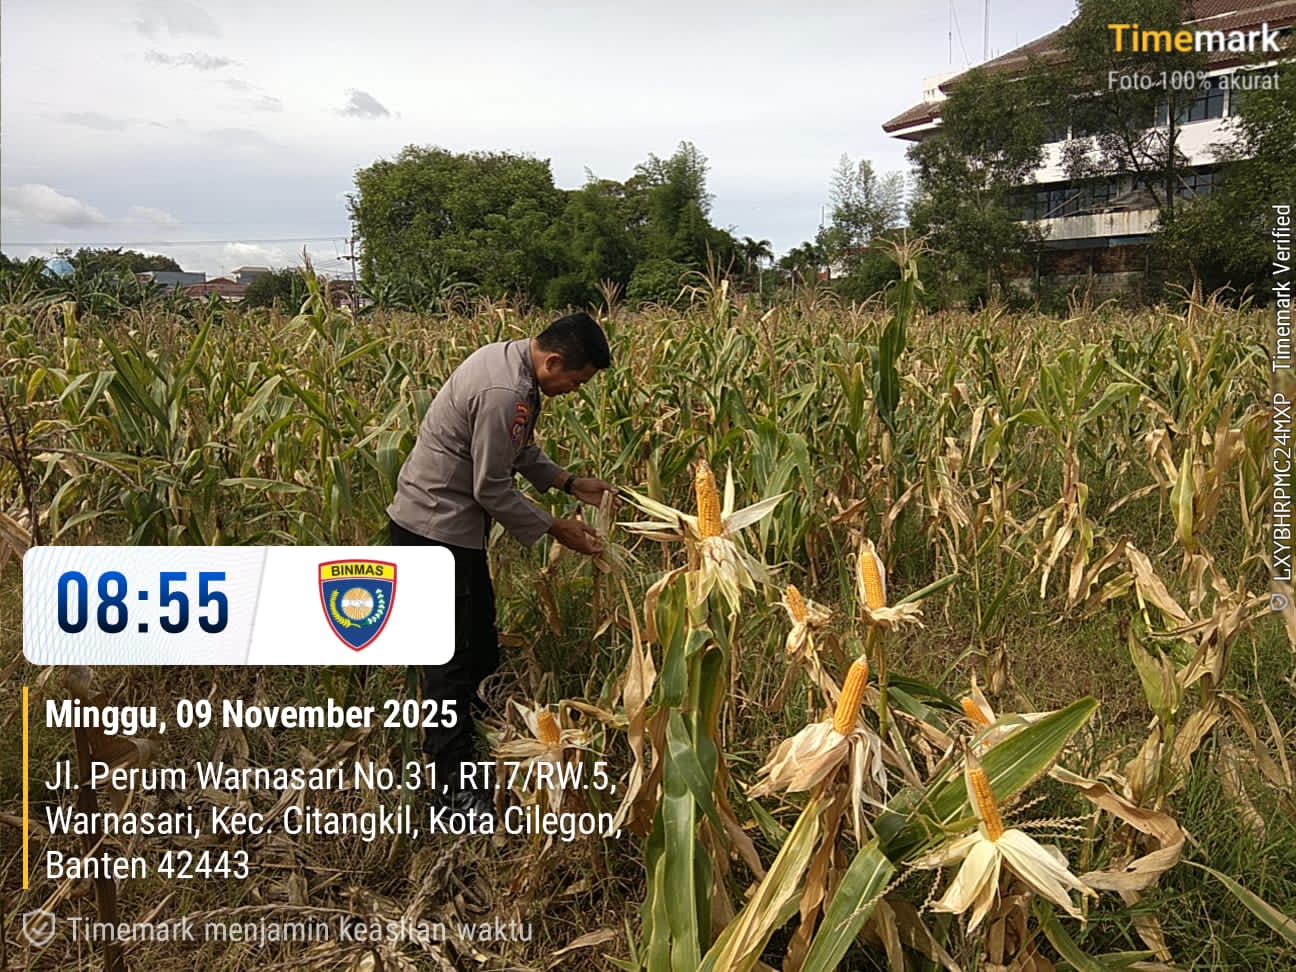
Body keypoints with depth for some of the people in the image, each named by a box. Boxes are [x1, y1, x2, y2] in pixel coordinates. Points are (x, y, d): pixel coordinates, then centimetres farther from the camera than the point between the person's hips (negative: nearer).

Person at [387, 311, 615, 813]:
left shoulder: (510, 357, 4)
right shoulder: (505, 393, -28)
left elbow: (518, 447, 16)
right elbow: (493, 490, -22)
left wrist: (570, 482, 8)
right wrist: (555, 527, -10)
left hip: (446, 520, 10)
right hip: (436, 529, -10)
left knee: (478, 636, 22)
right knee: (452, 651, -2)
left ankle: (467, 713, 42)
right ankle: (458, 781, 9)